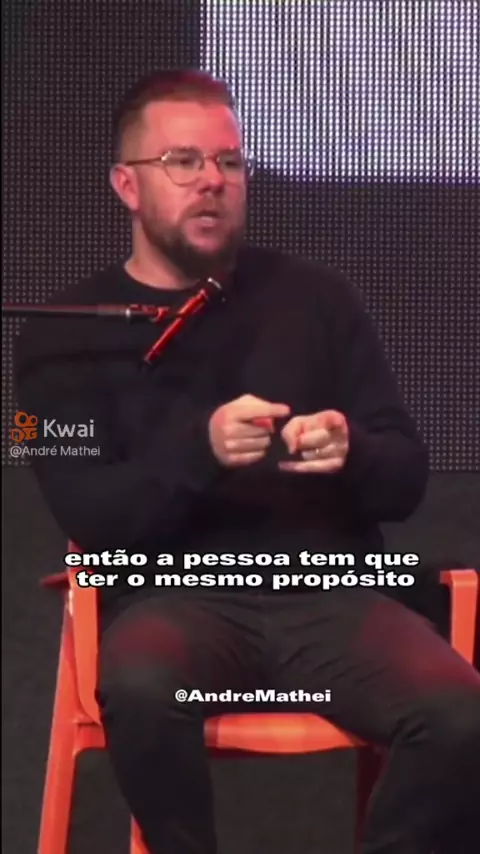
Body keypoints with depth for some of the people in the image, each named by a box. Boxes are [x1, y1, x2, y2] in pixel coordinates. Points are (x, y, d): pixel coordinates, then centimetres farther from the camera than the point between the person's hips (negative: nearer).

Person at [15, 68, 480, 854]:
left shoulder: (316, 296, 10)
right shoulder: (68, 335, 6)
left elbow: (407, 480, 9)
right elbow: (91, 520, -5)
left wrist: (352, 455, -15)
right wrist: (201, 451, -23)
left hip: (326, 589, 2)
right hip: (175, 594, -1)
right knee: (141, 691, -37)